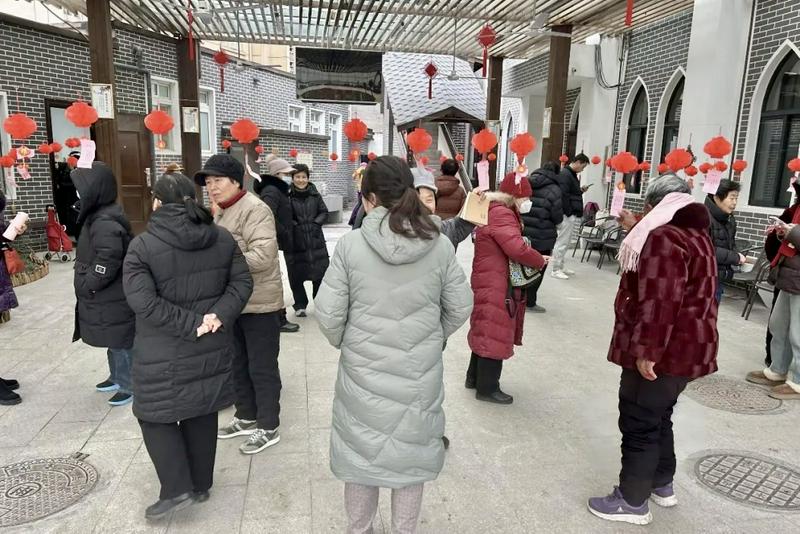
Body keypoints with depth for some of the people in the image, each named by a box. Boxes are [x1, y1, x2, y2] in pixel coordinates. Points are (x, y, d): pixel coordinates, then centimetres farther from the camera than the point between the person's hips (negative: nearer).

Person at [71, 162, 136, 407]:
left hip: (113, 301, -10)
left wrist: (85, 285, -17)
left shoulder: (105, 223, -25)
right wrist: (86, 285, 12)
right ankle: (118, 377, 39)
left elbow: (107, 264, -31)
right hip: (109, 298, 10)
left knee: (120, 343, 5)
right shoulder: (100, 217, 8)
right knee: (114, 342, 23)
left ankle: (130, 386, 19)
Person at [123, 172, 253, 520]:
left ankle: (177, 489, 10)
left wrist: (190, 325, -18)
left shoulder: (142, 246, -13)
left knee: (155, 414, 13)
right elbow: (242, 283, 0)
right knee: (202, 414, 16)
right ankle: (201, 485, 29)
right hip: (212, 347, 5)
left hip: (164, 354, -5)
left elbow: (143, 302, -21)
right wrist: (219, 315, -11)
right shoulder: (222, 238, 1)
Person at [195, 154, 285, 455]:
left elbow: (262, 257, -27)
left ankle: (268, 427, 19)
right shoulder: (221, 213, 13)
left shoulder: (255, 209, -17)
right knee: (238, 364, 20)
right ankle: (246, 417, 37)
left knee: (262, 368, 3)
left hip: (259, 303, -9)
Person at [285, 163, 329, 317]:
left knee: (321, 272, 6)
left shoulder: (315, 194, 5)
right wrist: (296, 226, -17)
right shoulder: (287, 195, -8)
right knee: (296, 276, 4)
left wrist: (316, 223, -3)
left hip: (315, 239, 3)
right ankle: (300, 305, 23)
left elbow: (324, 212, 12)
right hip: (294, 241, -3)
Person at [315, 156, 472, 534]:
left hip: (363, 372, -1)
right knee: (411, 451, 19)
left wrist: (344, 344, 9)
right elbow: (460, 307, -2)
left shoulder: (350, 245, -14)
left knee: (362, 451, 19)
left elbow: (328, 313, -11)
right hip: (420, 372, 1)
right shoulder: (439, 245, -8)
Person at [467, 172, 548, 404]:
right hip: (496, 286, -11)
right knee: (495, 334, -1)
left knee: (486, 332, 19)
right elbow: (518, 249, -28)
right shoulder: (501, 214, -20)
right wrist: (540, 261, -12)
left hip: (491, 282, 11)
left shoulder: (496, 211, 15)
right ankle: (487, 388, 11)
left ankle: (474, 378, 32)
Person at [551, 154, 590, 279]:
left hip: (572, 215, 10)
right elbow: (563, 195, -21)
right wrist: (569, 213, -19)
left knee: (565, 243, 15)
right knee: (562, 243, -5)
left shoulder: (572, 174, 18)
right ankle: (556, 270, 0)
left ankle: (560, 266, 23)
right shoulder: (565, 174, -14)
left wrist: (580, 190, 9)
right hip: (568, 215, -10)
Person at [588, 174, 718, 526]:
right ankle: (662, 485, 36)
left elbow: (660, 301, -27)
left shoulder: (663, 237, -19)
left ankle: (633, 502, 13)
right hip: (688, 347, 10)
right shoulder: (696, 235, 14)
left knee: (639, 424, 1)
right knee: (658, 417, 22)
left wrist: (646, 350, -25)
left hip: (665, 351, -10)